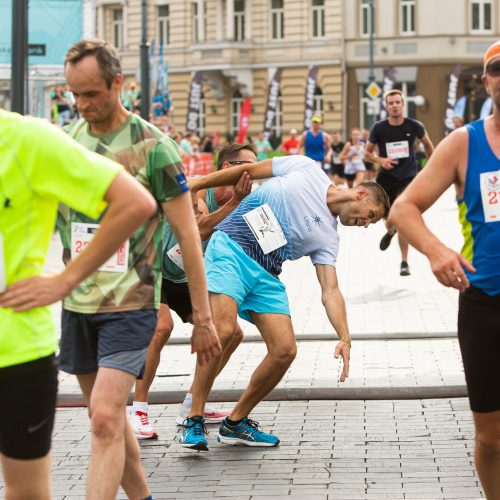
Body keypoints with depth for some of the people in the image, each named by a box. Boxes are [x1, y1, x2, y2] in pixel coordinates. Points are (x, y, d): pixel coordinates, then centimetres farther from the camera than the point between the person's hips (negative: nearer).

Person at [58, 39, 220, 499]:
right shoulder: (65, 142, 5)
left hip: (130, 305, -5)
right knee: (108, 417, 14)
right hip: (77, 303, 5)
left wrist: (202, 318, -6)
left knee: (105, 417, -15)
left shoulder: (152, 146, -9)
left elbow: (187, 235, -6)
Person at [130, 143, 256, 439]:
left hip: (185, 281, 7)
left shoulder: (240, 206, -4)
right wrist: (236, 200, -43)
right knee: (162, 326, -32)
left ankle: (193, 404, 14)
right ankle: (139, 409, -22)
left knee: (232, 334, 2)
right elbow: (201, 228, -40)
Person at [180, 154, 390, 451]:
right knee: (223, 330, -26)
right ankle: (194, 421, -16)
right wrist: (195, 186, 0)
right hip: (230, 248, -6)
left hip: (265, 275, 6)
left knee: (285, 349, -9)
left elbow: (331, 291, 3)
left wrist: (345, 338, -12)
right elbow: (247, 169, 8)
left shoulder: (328, 238, 13)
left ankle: (236, 423, 9)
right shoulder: (306, 169, 4)